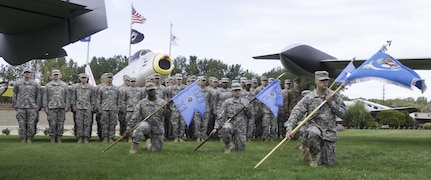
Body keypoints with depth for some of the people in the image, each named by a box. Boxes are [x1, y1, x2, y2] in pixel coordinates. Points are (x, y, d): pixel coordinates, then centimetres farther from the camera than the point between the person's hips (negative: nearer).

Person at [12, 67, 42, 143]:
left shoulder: (36, 84, 8)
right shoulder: (18, 84, 10)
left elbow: (38, 97, 8)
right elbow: (14, 96, 13)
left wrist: (37, 108, 1)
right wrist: (15, 107, 5)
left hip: (32, 108, 0)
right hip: (21, 108, 1)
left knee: (31, 124, -4)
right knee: (22, 124, -1)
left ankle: (29, 139, 7)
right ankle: (23, 139, 6)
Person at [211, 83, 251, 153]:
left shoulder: (245, 102, 8)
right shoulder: (227, 102, 2)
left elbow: (249, 116, 8)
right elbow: (221, 116, 1)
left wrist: (246, 109, -12)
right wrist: (216, 127, -9)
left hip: (241, 127, 2)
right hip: (230, 123, -2)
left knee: (240, 148, -5)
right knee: (226, 128, -38)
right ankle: (228, 145, -10)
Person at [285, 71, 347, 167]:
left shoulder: (334, 96, 1)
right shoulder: (309, 98, -5)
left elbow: (343, 113, 0)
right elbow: (296, 113, -12)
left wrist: (331, 103, -14)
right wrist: (289, 128, -26)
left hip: (329, 131, 2)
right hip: (314, 127, -2)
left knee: (329, 162, -2)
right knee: (313, 133, -40)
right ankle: (314, 156, -11)